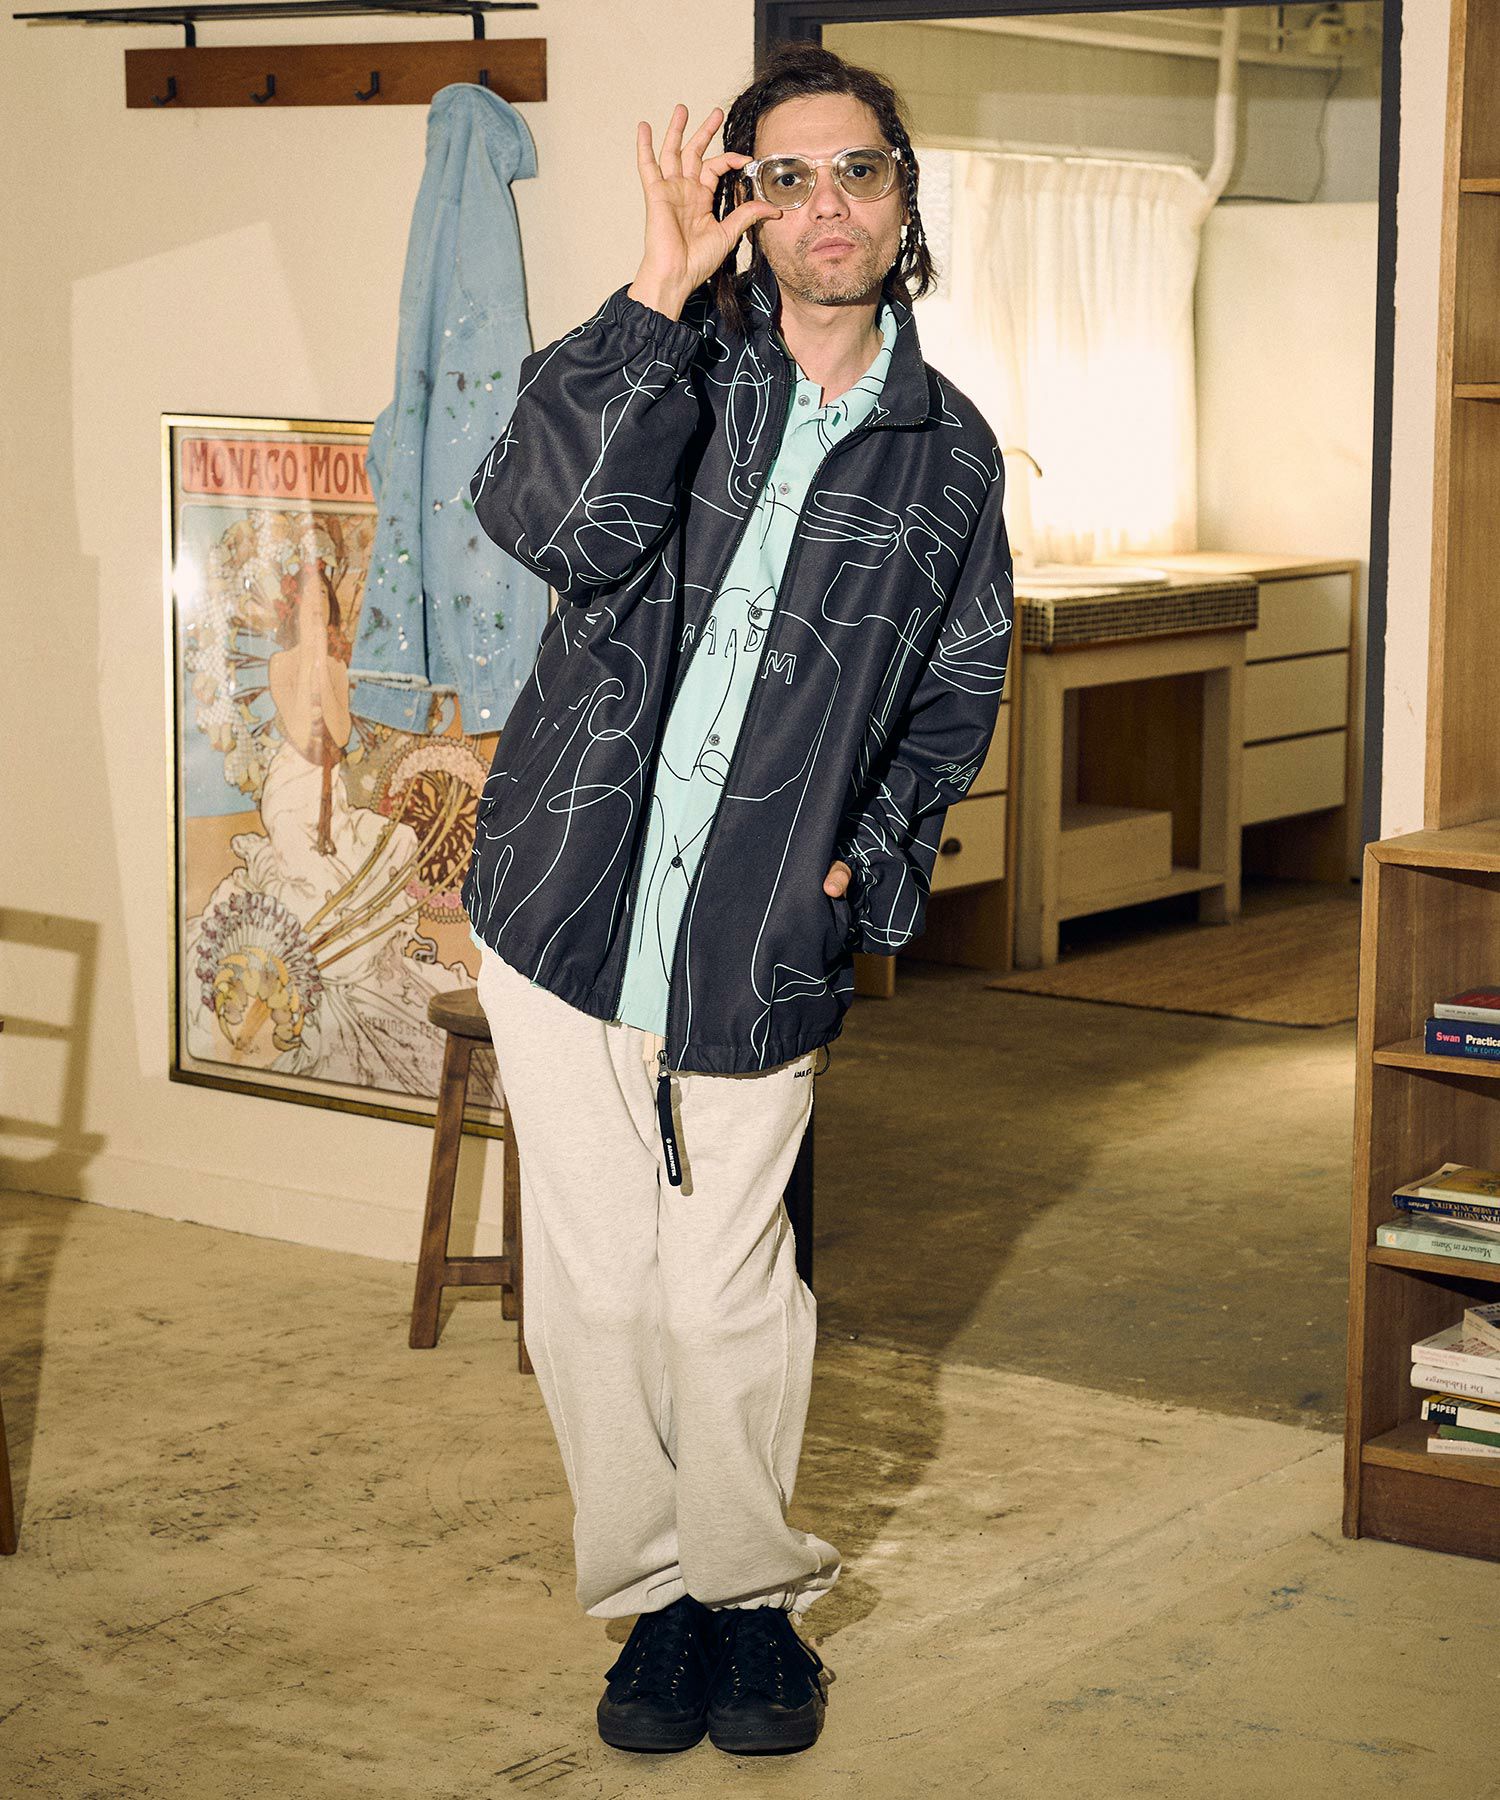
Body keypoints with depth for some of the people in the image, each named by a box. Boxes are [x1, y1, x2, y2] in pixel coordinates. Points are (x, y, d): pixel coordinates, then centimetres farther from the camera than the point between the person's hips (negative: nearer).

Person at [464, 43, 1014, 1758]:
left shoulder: (949, 453, 5)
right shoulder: (681, 360, -1)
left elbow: (954, 694, 18)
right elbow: (553, 523, -22)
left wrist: (870, 860, 3)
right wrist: (658, 295, -22)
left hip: (759, 942, 0)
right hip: (568, 894, 0)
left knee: (726, 1293, 3)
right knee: (591, 1284, 6)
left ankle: (752, 1593, 26)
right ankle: (655, 1593, 24)